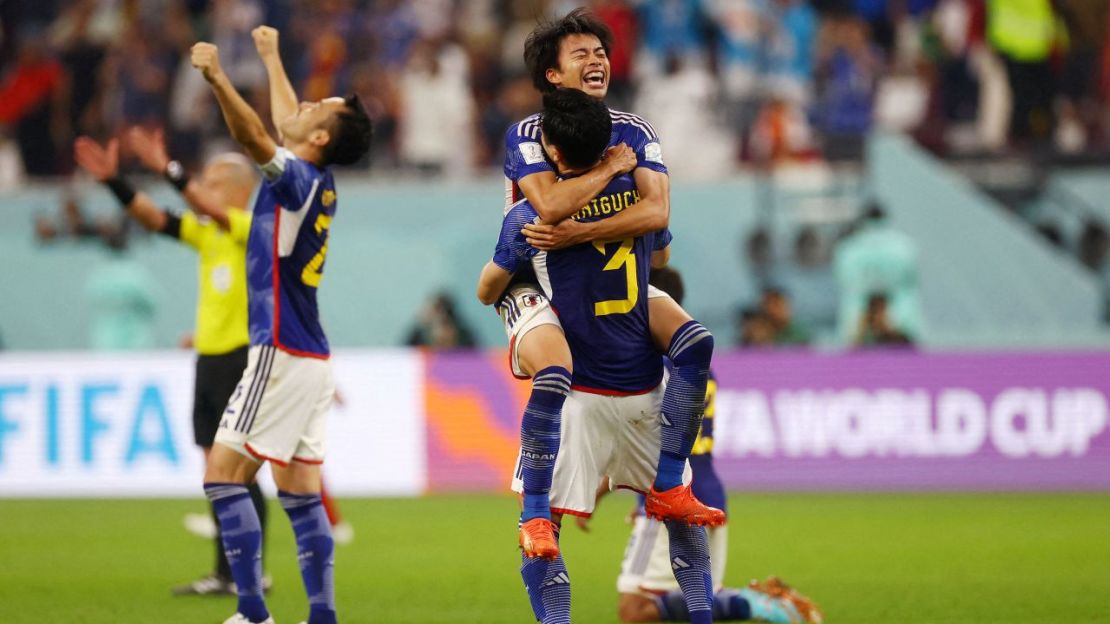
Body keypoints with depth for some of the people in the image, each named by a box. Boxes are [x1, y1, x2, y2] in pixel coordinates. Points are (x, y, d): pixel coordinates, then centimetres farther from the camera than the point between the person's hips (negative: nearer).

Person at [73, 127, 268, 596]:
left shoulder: (256, 228, -9)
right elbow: (154, 219, 5)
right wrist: (113, 181, -7)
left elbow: (212, 210, -26)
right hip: (209, 360, 8)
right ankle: (226, 574, 14)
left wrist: (167, 169, -34)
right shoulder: (205, 233, 12)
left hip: (241, 360, -8)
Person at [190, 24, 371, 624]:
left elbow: (257, 138, -31)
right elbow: (283, 123, 31)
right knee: (301, 494, 8)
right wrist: (271, 58, 45)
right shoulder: (318, 185, 12)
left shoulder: (300, 181, -12)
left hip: (283, 356, -9)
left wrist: (217, 78, -42)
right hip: (311, 361, 9)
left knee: (223, 475, -9)